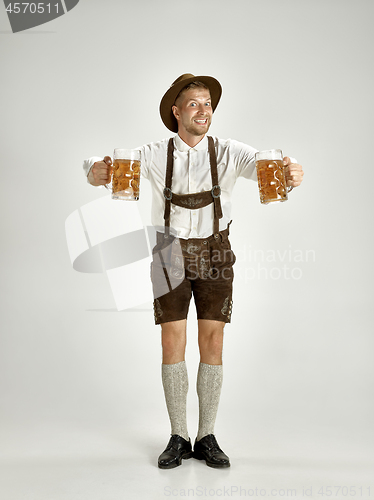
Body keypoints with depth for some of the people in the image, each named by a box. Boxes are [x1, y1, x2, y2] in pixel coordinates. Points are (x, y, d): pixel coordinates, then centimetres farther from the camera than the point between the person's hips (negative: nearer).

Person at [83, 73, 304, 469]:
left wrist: (292, 173, -45)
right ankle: (178, 438, 10)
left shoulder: (228, 153, -5)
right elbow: (101, 168, -13)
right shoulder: (155, 155, -4)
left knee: (212, 343, -2)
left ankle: (207, 438, 11)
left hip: (214, 254, 0)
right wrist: (97, 172, -39)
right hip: (171, 255, 0)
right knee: (173, 343, -3)